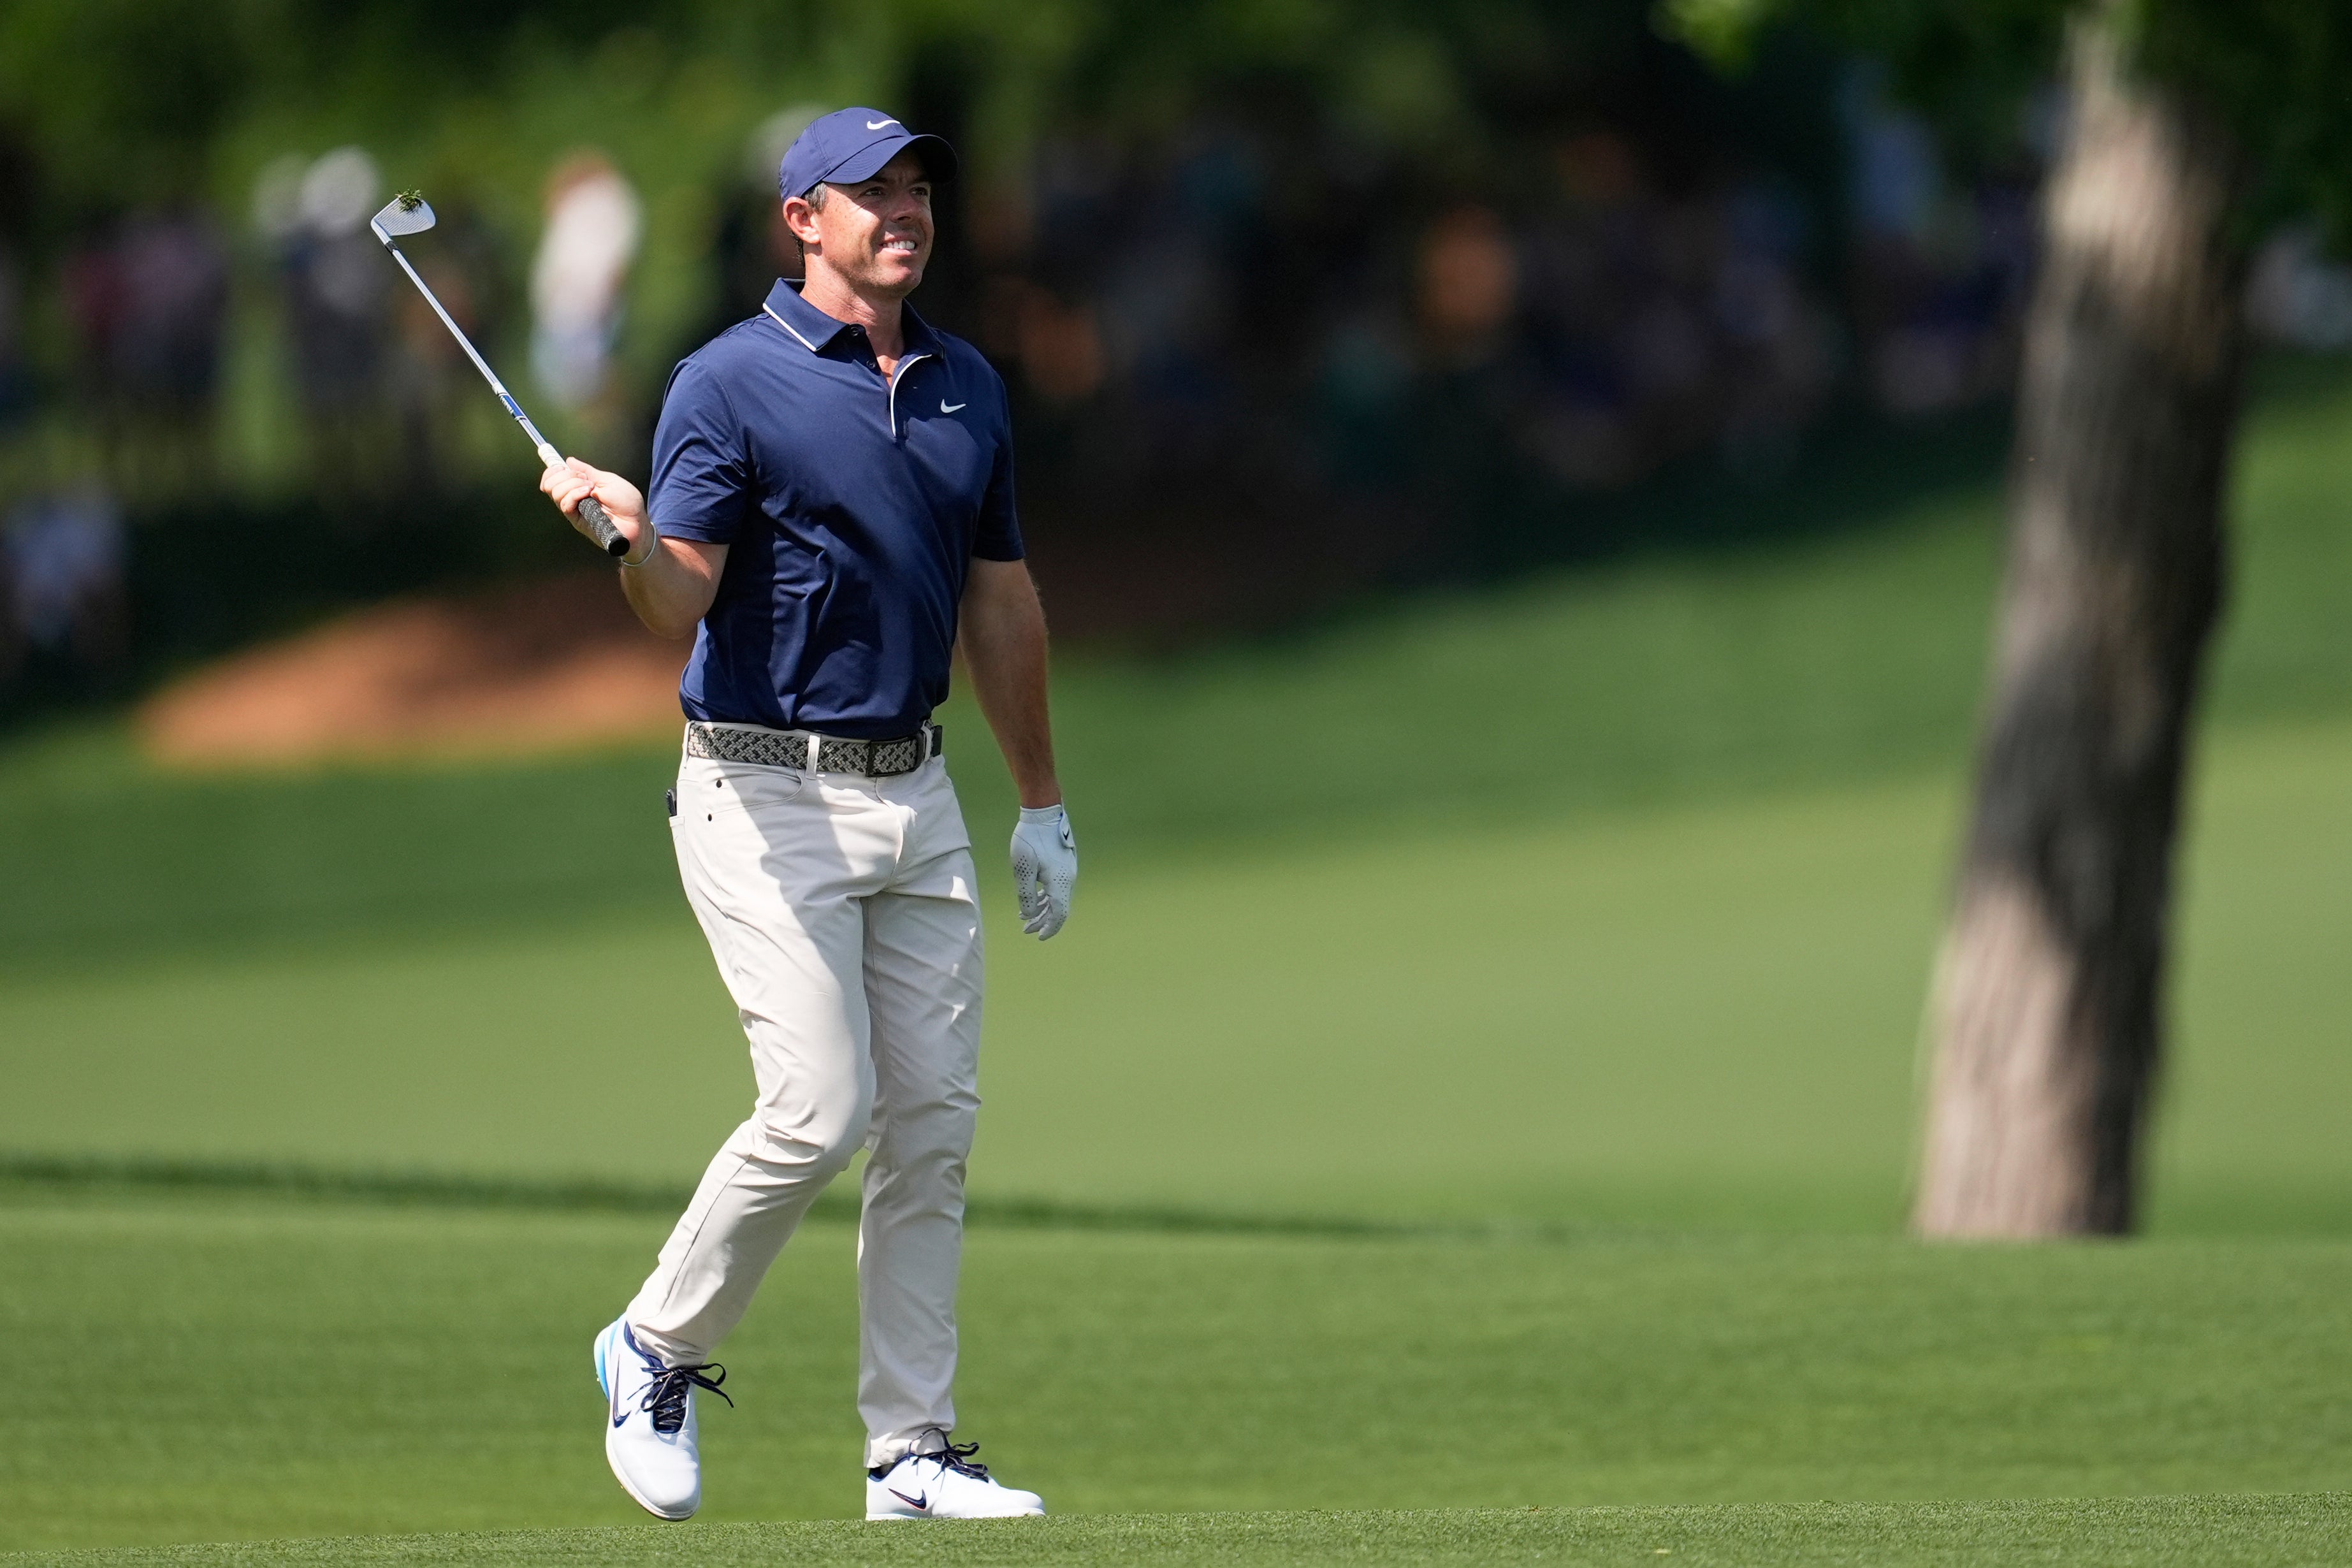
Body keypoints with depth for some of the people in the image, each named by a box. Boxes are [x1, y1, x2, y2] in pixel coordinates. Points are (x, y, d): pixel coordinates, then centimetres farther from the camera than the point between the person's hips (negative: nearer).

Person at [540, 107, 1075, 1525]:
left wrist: (1041, 804, 20)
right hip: (770, 794, -6)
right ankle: (659, 1351, 9)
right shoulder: (734, 382, -8)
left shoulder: (967, 386, 11)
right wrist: (630, 538, -37)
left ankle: (913, 1451, 8)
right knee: (819, 1112, -14)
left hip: (917, 793, 6)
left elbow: (1001, 600, 19)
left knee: (935, 1124, 3)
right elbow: (680, 604, -14)